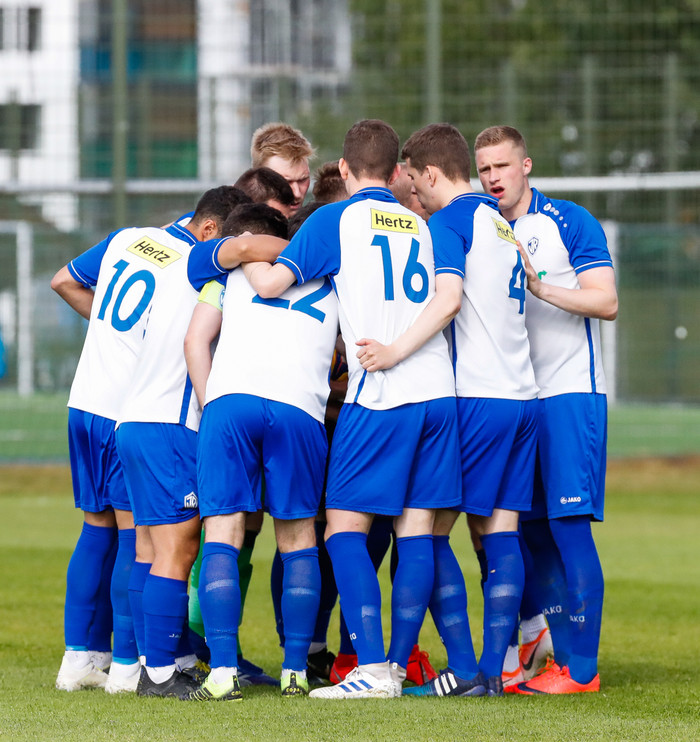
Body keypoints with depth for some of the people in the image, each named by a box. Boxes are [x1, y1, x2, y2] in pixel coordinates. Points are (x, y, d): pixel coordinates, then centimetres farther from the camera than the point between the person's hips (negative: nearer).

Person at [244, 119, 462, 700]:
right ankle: (398, 665, 5)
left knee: (344, 530, -2)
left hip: (379, 394, -6)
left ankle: (372, 668, -12)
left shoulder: (335, 219, 1)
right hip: (437, 389, 6)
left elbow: (272, 284, -2)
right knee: (416, 530, 6)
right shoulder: (420, 226, 18)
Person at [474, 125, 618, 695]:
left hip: (569, 393, -6)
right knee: (532, 533, 5)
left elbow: (606, 302, -11)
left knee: (569, 527, -10)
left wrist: (541, 287, -21)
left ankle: (582, 669, -8)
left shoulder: (570, 222, -3)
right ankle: (562, 658, 12)